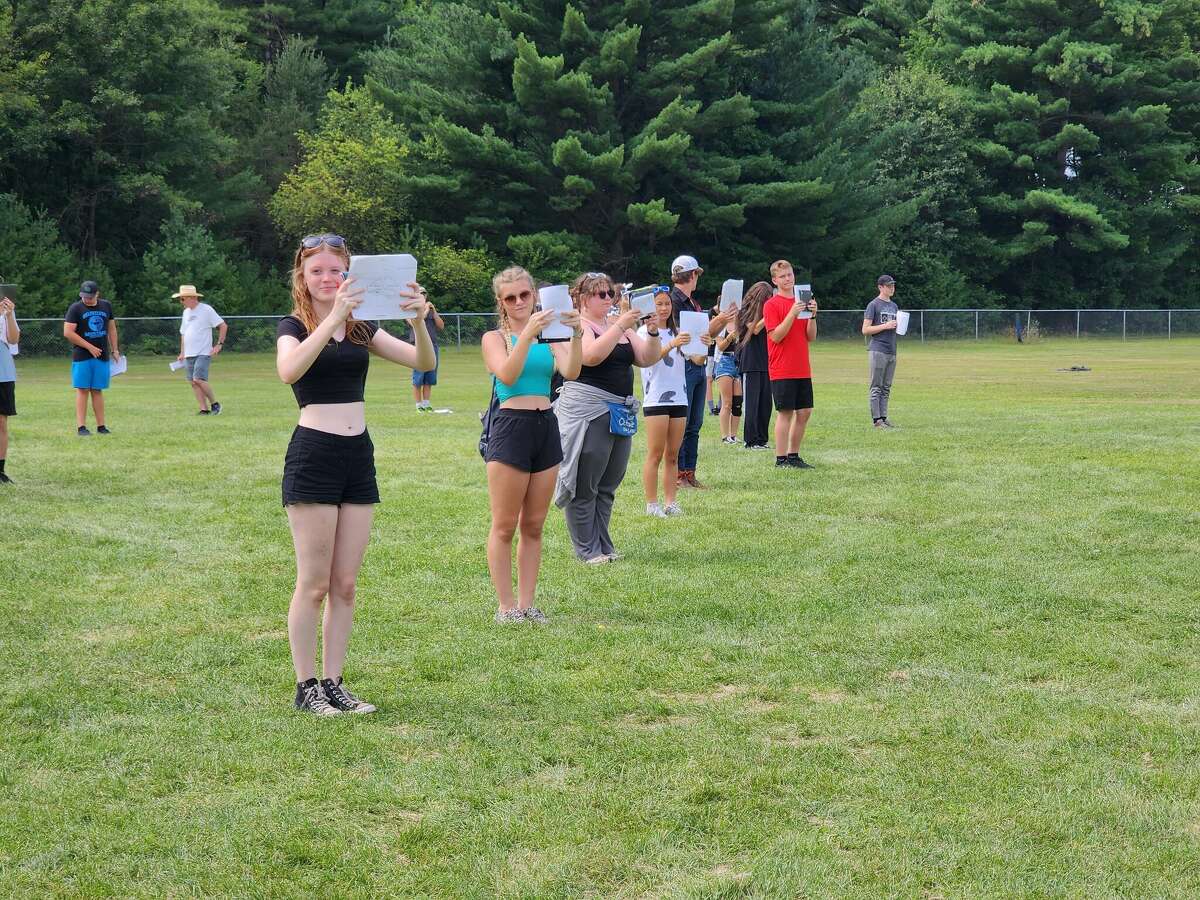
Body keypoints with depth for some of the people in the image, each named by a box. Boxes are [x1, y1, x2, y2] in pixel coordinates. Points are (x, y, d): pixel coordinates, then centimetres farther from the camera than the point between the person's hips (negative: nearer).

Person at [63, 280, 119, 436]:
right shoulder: (75, 308, -5)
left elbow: (111, 328, 20)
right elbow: (68, 332, -11)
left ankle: (101, 426, 8)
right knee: (82, 390, -5)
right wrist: (89, 347, -13)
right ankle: (81, 426, -5)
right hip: (82, 357, -4)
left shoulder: (106, 306, 10)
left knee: (97, 391, 7)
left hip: (102, 356, 4)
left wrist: (114, 350, 14)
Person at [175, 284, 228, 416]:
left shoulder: (206, 310, -6)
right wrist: (182, 352, 19)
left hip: (203, 353, -7)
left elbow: (223, 326, -6)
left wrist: (219, 344, -11)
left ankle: (214, 404, -2)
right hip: (189, 354, 7)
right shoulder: (186, 312, 17)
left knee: (198, 379, -18)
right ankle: (204, 409, 3)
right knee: (193, 382, 0)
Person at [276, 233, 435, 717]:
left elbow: (423, 362, 1)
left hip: (358, 457, 5)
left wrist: (419, 321, -18)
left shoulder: (361, 329, 12)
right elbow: (289, 370, -26)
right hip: (313, 455, -5)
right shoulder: (294, 326, -2)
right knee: (314, 582, -1)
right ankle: (306, 686, 6)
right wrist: (333, 318, -34)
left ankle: (333, 683, 15)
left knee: (345, 584, 8)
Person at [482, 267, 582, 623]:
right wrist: (527, 333, -27)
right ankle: (506, 606, 3)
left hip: (546, 427, 5)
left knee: (533, 526, 9)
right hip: (510, 427, -5)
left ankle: (526, 603, 14)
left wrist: (576, 335, -22)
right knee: (504, 526, -2)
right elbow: (507, 376, -17)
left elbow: (570, 372, -6)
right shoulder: (495, 338, 1)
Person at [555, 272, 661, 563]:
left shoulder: (618, 325, 17)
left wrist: (652, 331, -5)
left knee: (607, 486, 11)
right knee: (584, 485, -3)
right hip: (587, 411, -7)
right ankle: (587, 550, 1)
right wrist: (620, 327, -24)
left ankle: (603, 546, 18)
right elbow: (591, 356, -23)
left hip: (620, 414, 7)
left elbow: (648, 358, 12)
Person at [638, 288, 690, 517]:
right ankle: (652, 504, -1)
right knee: (655, 455, -4)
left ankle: (670, 501, 9)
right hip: (656, 398, -5)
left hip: (678, 397, 5)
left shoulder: (677, 332, 14)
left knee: (672, 455, 6)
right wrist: (671, 344, -36)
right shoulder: (645, 331, -1)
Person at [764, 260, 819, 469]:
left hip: (802, 370, 6)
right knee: (785, 412, -6)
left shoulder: (802, 301, 12)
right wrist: (792, 314, -21)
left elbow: (811, 337, 9)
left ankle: (794, 456, 15)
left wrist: (812, 315, -7)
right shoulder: (771, 305, -5)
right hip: (782, 371, -6)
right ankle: (781, 459, -1)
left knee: (805, 412, 6)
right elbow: (776, 336, -14)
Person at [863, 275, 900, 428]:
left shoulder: (894, 306, 18)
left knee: (886, 388, 9)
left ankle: (884, 417, 12)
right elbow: (865, 330, -9)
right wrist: (885, 326, -17)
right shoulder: (873, 305, -5)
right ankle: (876, 419, -6)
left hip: (891, 351, 7)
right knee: (876, 388, -6)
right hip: (878, 351, -7)